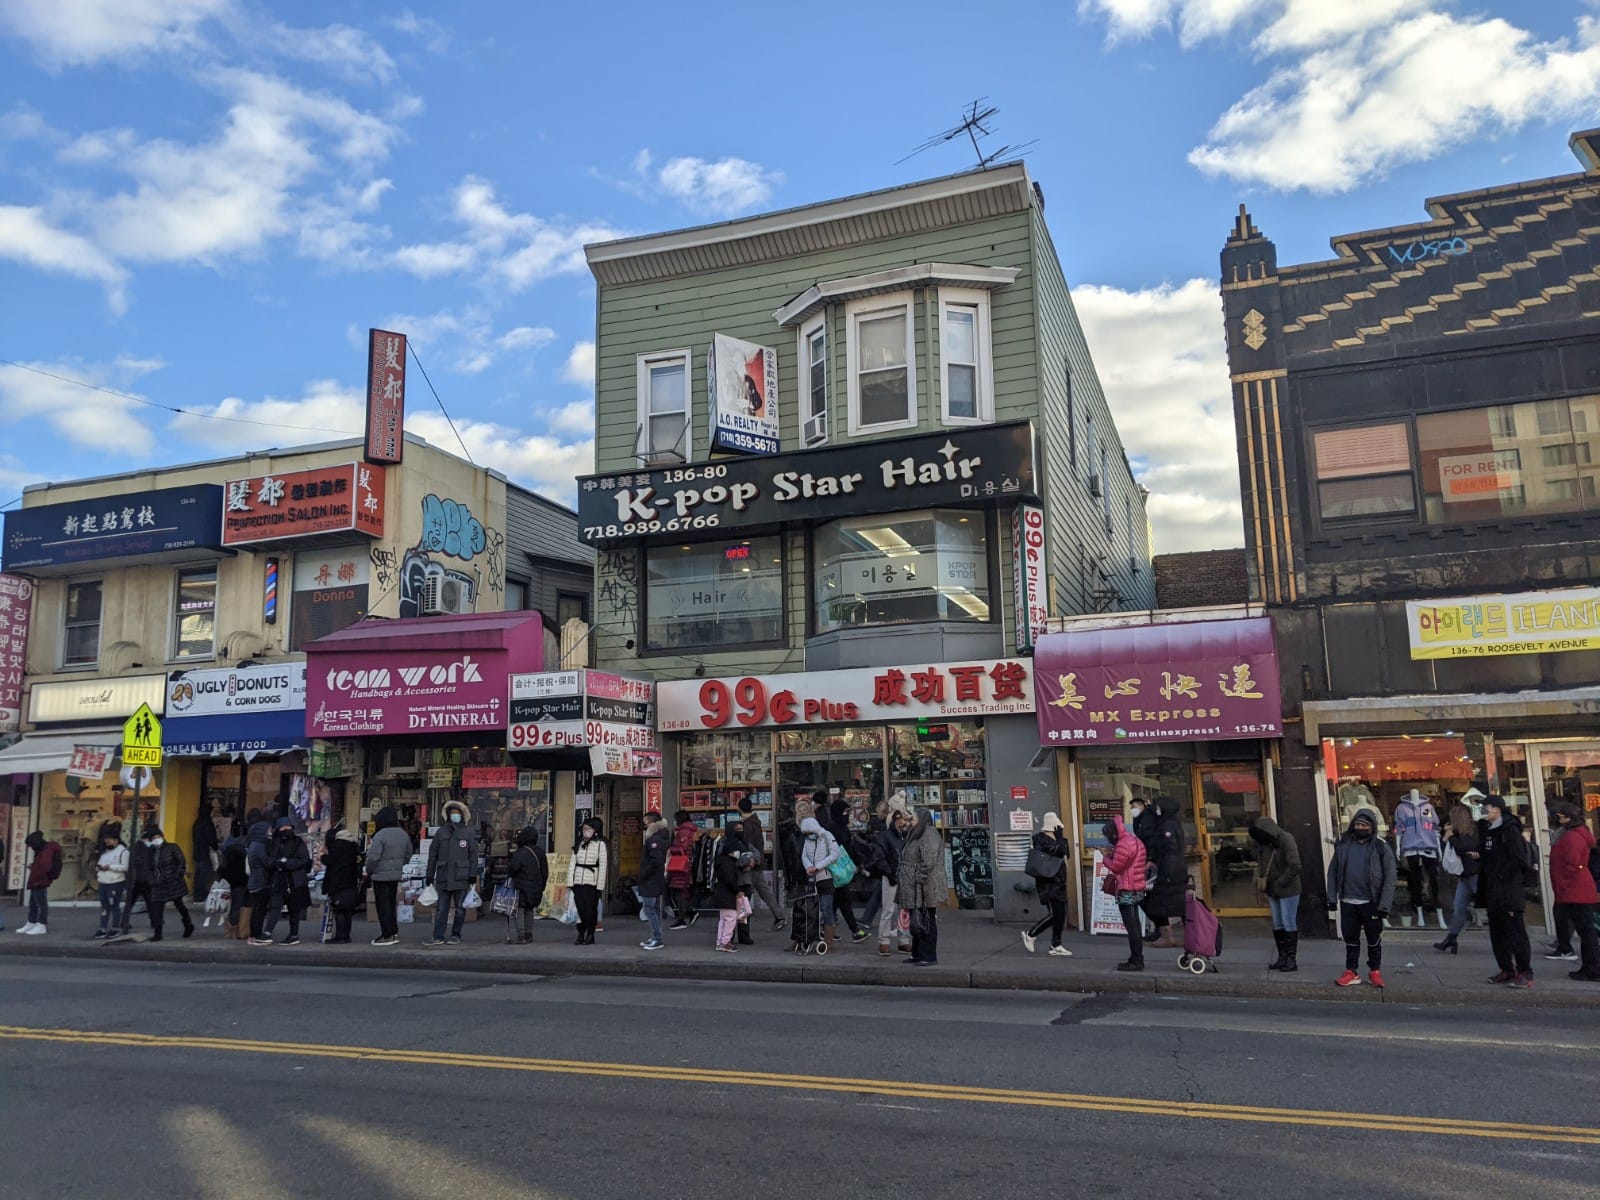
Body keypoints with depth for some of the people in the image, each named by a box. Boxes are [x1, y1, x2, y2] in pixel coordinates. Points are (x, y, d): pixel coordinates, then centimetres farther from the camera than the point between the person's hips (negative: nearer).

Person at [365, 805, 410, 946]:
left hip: (380, 875, -7)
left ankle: (387, 935, 1)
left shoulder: (380, 835, -18)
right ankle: (394, 933, 20)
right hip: (396, 875, 7)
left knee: (383, 905, 0)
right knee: (392, 903, 16)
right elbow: (408, 855, 15)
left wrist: (369, 871, -3)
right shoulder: (403, 834, 7)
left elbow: (373, 857, -19)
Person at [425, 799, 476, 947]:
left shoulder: (468, 832, 4)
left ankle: (456, 936, 13)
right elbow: (432, 854, 9)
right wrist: (430, 875, 5)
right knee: (441, 908, 3)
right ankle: (438, 937, 6)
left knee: (460, 908, 4)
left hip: (461, 878, -1)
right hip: (443, 877, 1)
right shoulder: (440, 832, 7)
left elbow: (473, 855, 2)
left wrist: (472, 875, -4)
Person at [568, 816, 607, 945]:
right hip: (578, 881, 4)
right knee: (580, 909, 2)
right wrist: (570, 882, 1)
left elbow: (603, 866, -4)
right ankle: (581, 935, 11)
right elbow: (572, 863, 10)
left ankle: (590, 935, 12)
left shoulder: (600, 844, 0)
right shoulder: (578, 845, 13)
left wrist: (600, 886, -9)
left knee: (590, 909, 0)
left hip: (592, 882, -4)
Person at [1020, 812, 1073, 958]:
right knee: (1053, 913, -11)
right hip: (1048, 882, -9)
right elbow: (1060, 851, -24)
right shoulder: (1042, 838, -14)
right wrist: (1060, 837, -12)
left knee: (1060, 914, 8)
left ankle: (1056, 945, 15)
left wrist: (1063, 838, 9)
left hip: (1058, 882, 9)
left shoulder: (1053, 837, 15)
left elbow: (1066, 854, 16)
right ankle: (1030, 934, 3)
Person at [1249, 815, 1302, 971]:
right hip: (1273, 891, 7)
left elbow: (1295, 867, -21)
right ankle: (1282, 957, 20)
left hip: (1288, 890, -7)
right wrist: (1264, 878, 2)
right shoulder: (1267, 843, 5)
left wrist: (1280, 883, -16)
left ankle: (1291, 959, 8)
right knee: (1277, 925, 11)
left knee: (1289, 925, 0)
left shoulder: (1286, 839, -17)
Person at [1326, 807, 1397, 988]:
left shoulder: (1381, 847, -6)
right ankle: (1351, 972, 21)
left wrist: (1384, 904, -14)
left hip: (1371, 902, -3)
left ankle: (1375, 971, 25)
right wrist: (1332, 897, 0)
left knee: (1374, 939, 11)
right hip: (1348, 902, 3)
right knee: (1350, 938, 11)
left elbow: (1390, 877, -9)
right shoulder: (1343, 845, 2)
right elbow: (1333, 871, 6)